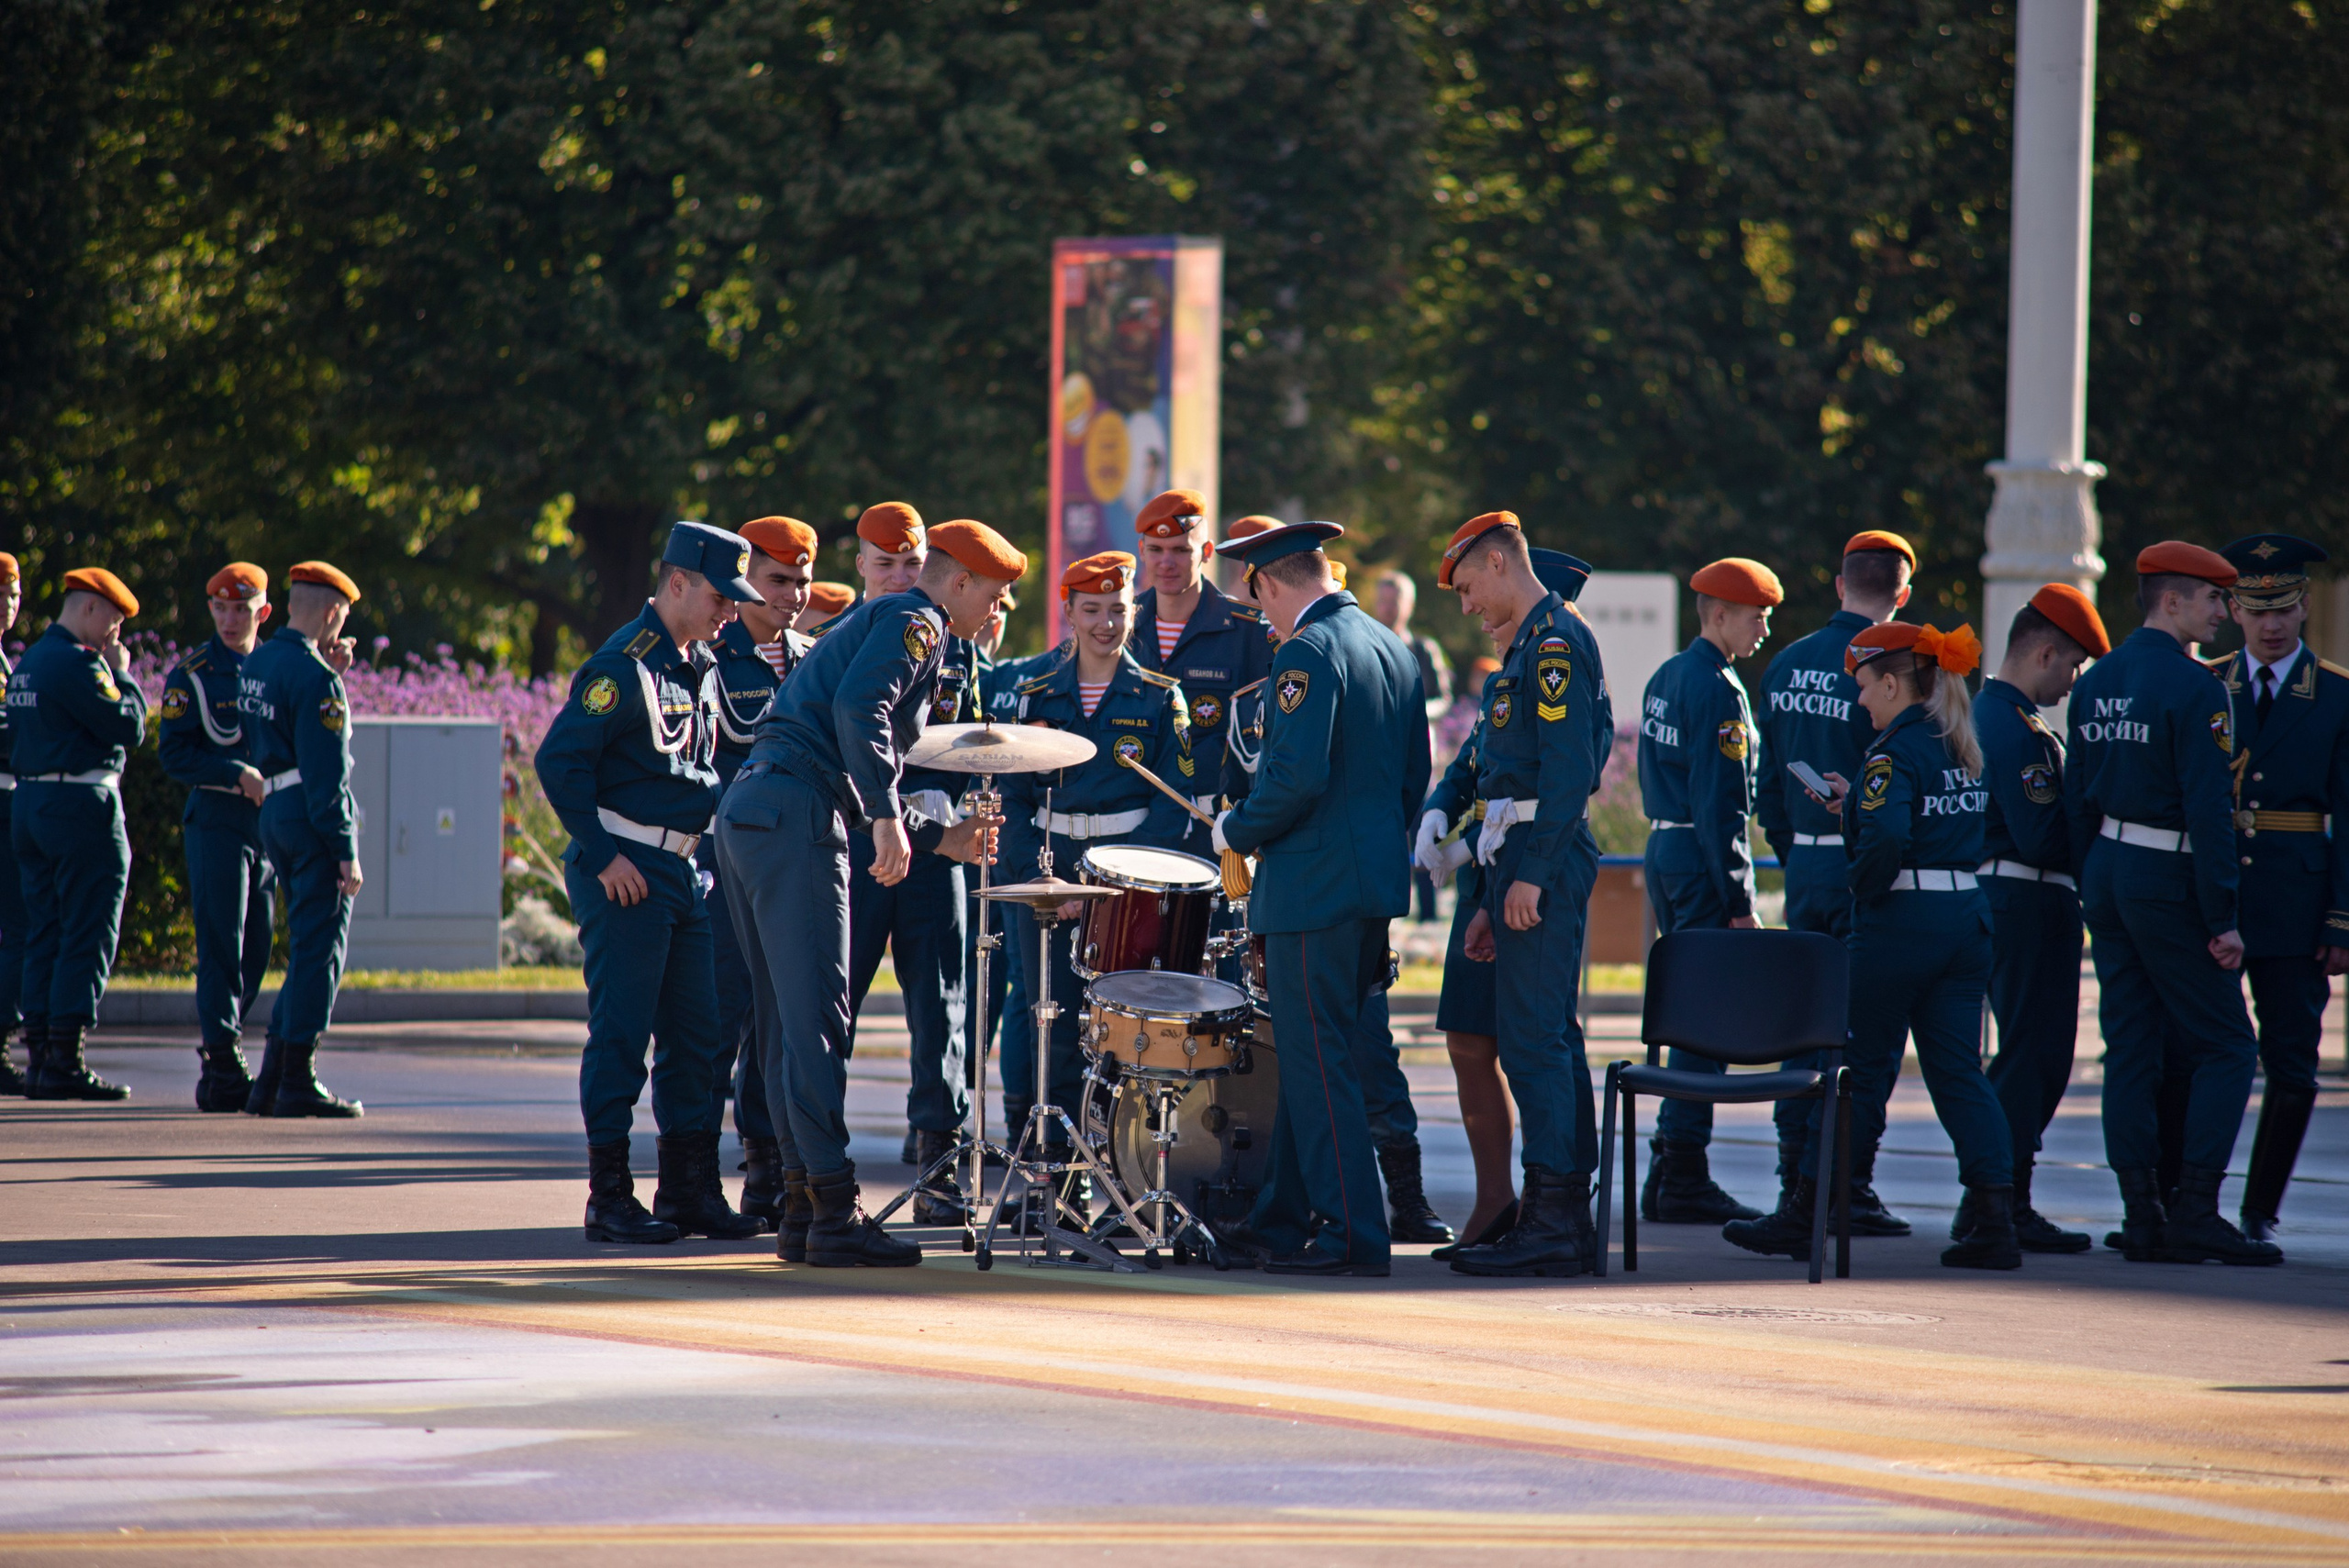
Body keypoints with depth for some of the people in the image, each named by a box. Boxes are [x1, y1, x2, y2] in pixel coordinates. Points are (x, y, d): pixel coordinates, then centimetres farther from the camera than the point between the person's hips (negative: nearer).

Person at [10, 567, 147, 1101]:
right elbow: (130, 728, -15)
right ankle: (65, 1062, -8)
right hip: (82, 806, -9)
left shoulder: (30, 661, 14)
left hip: (30, 806, 9)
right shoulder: (76, 663, -15)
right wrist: (122, 674, -3)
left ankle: (41, 1057, 10)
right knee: (88, 937, -6)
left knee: (44, 936, 10)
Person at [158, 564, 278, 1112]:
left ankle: (221, 1054, 20)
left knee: (256, 946, 8)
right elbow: (174, 755, -8)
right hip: (216, 821, -5)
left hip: (269, 821, 5)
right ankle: (222, 1063, -8)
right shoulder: (191, 676, -1)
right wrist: (239, 776, -19)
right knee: (222, 945, -9)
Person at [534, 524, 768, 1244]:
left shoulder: (700, 666, 14)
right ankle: (609, 1198, 0)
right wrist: (604, 856, -18)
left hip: (683, 869, 9)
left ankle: (690, 1190, 15)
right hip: (625, 872, -9)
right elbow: (560, 760, -18)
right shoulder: (624, 664, -13)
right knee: (621, 1034, -5)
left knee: (697, 1034, 9)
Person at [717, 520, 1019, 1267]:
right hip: (795, 819, -10)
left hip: (747, 813, 10)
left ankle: (801, 1210, 13)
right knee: (816, 1019, -11)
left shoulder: (871, 621, 29)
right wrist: (889, 819, -24)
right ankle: (834, 1214, -13)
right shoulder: (916, 623, -1)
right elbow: (860, 709, -20)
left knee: (787, 1021, 11)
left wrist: (937, 838, 28)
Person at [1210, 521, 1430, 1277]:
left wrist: (1236, 831, -8)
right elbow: (1415, 777, 18)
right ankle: (1287, 1221, 21)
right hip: (1374, 882, 9)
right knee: (1309, 1059, 15)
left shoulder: (1309, 653, -14)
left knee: (1318, 1064, -6)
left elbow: (1297, 777, -23)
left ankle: (1352, 1234, -7)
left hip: (1314, 888, -9)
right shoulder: (1393, 649, 14)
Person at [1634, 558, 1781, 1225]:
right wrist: (1738, 899, -18)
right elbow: (1720, 801, -19)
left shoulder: (1664, 680, 15)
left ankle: (1670, 1172, 16)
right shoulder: (1718, 688, -15)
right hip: (1703, 863, -10)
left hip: (1665, 852, 10)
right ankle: (1685, 1177, -7)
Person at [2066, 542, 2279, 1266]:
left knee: (2130, 1049, 8)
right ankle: (2196, 1213, -9)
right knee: (2225, 1047, -1)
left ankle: (2142, 1217, 6)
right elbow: (2209, 811, -18)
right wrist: (2223, 920, -16)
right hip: (2169, 881, -8)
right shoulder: (2194, 690, -15)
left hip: (2109, 873, 8)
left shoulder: (2096, 683, 10)